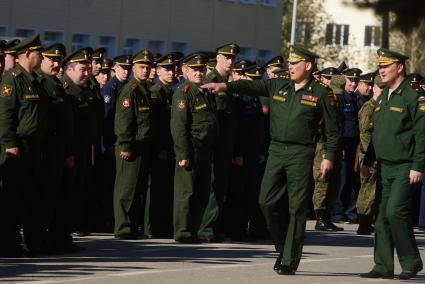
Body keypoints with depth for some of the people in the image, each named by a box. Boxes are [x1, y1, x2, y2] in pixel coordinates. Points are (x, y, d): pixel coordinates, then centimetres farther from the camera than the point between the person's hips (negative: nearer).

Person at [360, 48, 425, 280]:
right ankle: (383, 267, 11)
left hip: (405, 168, -8)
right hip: (385, 166, 8)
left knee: (395, 211, -16)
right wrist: (367, 161, 19)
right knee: (382, 217, 6)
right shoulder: (383, 98, 15)